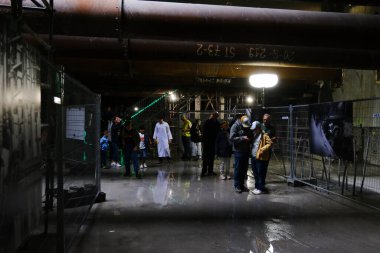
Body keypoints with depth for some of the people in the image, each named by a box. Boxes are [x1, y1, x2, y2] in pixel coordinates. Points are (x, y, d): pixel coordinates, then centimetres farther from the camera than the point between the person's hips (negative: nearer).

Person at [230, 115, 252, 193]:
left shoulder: (248, 127, 8)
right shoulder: (235, 126, -10)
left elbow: (251, 137, 20)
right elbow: (231, 138, -17)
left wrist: (249, 139, -3)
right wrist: (242, 138, -23)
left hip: (246, 151, 6)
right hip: (238, 151, -6)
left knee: (244, 169, 11)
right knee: (238, 168, -1)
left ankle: (241, 184, 23)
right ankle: (237, 186, 10)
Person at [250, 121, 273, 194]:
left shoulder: (264, 135, -9)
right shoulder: (254, 135, 16)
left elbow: (270, 143, -16)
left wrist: (262, 149, -23)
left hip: (261, 157, -8)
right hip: (254, 157, 8)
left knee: (260, 173, -1)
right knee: (255, 173, 15)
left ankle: (261, 188, 7)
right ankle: (257, 187, 26)